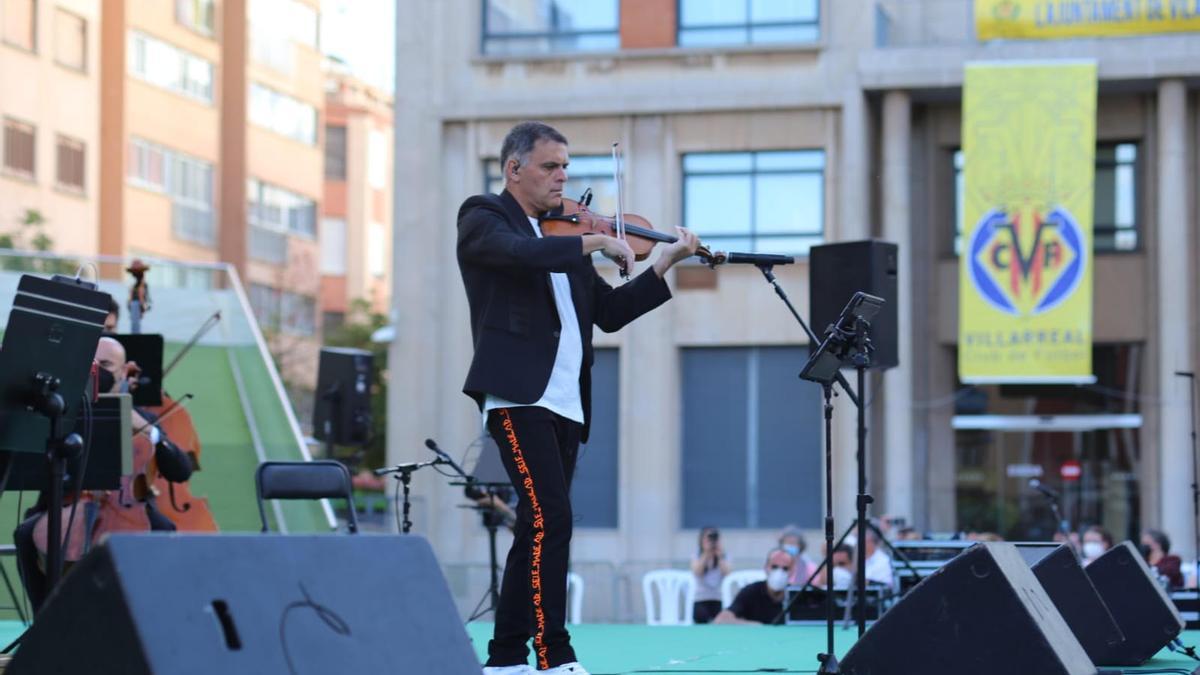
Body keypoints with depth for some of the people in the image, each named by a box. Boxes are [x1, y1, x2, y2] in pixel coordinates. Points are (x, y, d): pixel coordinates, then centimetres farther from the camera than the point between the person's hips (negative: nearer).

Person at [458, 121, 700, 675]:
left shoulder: (563, 236, 22)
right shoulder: (483, 217, 3)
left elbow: (610, 312, 17)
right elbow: (522, 254, -21)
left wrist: (665, 264, 9)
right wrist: (596, 242, -17)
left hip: (566, 402, 8)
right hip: (518, 395, -7)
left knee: (538, 529, 7)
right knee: (550, 520, -17)